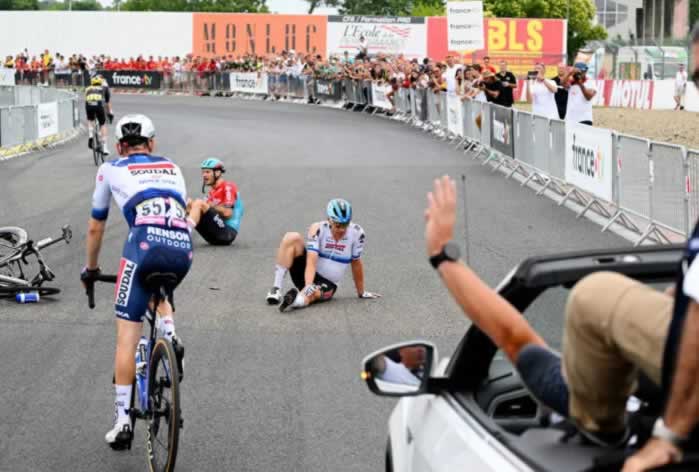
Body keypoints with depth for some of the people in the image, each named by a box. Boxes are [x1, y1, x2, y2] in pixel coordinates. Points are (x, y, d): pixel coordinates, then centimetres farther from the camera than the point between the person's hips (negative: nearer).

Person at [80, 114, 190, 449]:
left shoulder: (111, 170, 23)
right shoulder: (172, 168, 31)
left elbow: (95, 228, 30)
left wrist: (91, 268, 44)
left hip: (145, 244, -3)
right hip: (183, 249, 3)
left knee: (127, 337, 3)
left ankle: (122, 421, 1)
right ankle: (169, 336, 8)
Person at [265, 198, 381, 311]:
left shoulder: (357, 233, -13)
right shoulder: (318, 229, -16)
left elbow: (356, 263, 1)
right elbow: (311, 261, -26)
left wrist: (361, 292, 10)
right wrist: (308, 286, -42)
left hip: (327, 284, 0)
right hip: (308, 275, 1)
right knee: (292, 238, -25)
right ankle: (276, 289, -29)